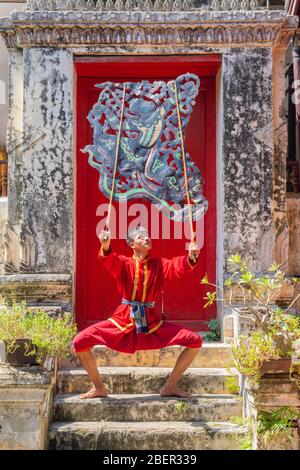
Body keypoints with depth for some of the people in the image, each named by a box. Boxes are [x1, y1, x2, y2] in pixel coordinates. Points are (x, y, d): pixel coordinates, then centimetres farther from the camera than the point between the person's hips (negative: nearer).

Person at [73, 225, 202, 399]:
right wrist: (106, 246, -47)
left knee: (195, 341, -10)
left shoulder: (160, 265, 2)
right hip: (124, 320, -1)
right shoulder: (124, 264, -1)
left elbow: (178, 266, -17)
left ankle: (170, 386, 8)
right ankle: (99, 387, 7)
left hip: (152, 323, 1)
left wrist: (191, 258, -39)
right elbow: (109, 261, -23)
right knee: (80, 342, -15)